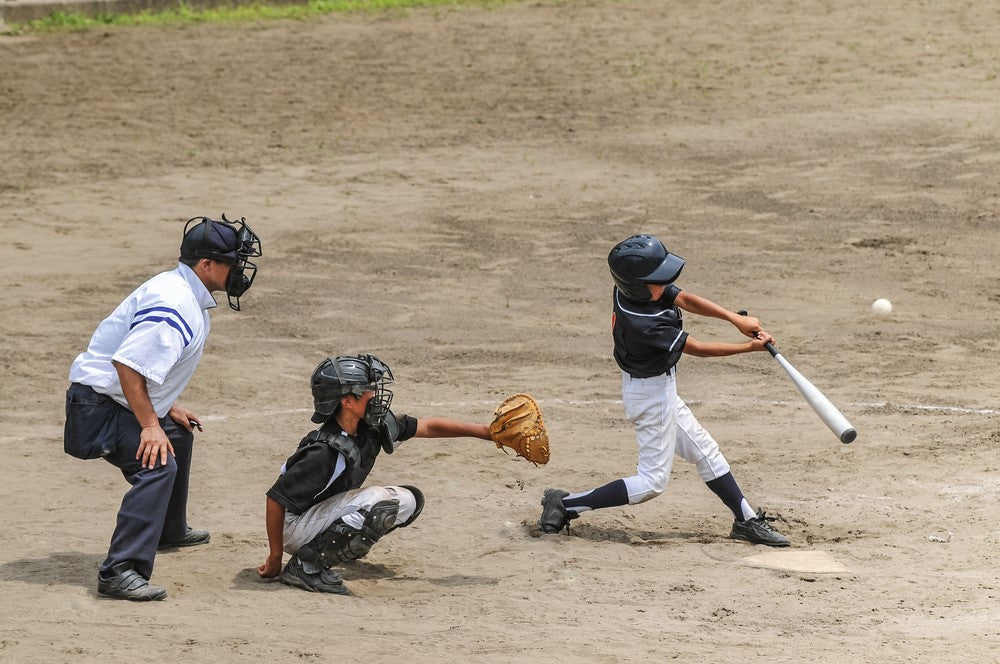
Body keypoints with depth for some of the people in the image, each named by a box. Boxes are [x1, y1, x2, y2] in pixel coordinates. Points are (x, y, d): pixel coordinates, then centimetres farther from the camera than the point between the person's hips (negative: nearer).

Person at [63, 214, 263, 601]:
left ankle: (169, 530, 53)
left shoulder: (184, 292, 9)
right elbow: (128, 364, -32)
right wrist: (150, 425, -30)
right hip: (100, 404, -11)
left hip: (124, 400, 11)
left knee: (178, 435, 33)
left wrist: (168, 409, 17)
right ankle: (121, 572, -37)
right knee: (158, 465, -29)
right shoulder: (174, 304, -25)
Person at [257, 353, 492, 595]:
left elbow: (428, 427, 5)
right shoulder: (326, 452, -31)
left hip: (325, 514, 9)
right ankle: (306, 564, -20)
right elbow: (275, 498, -28)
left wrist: (485, 431, 5)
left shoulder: (374, 426, -7)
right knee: (383, 504, -28)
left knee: (410, 500, 5)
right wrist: (274, 559, -22)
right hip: (294, 526, -9)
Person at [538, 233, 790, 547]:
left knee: (706, 451, 17)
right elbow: (697, 348, -24)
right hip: (653, 395, -10)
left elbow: (685, 300, -9)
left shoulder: (630, 291, -12)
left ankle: (746, 521, 27)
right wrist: (749, 347, -16)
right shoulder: (643, 323, -34)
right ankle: (566, 504, 2)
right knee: (652, 480, -1)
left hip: (657, 389, 10)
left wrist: (735, 319, -19)